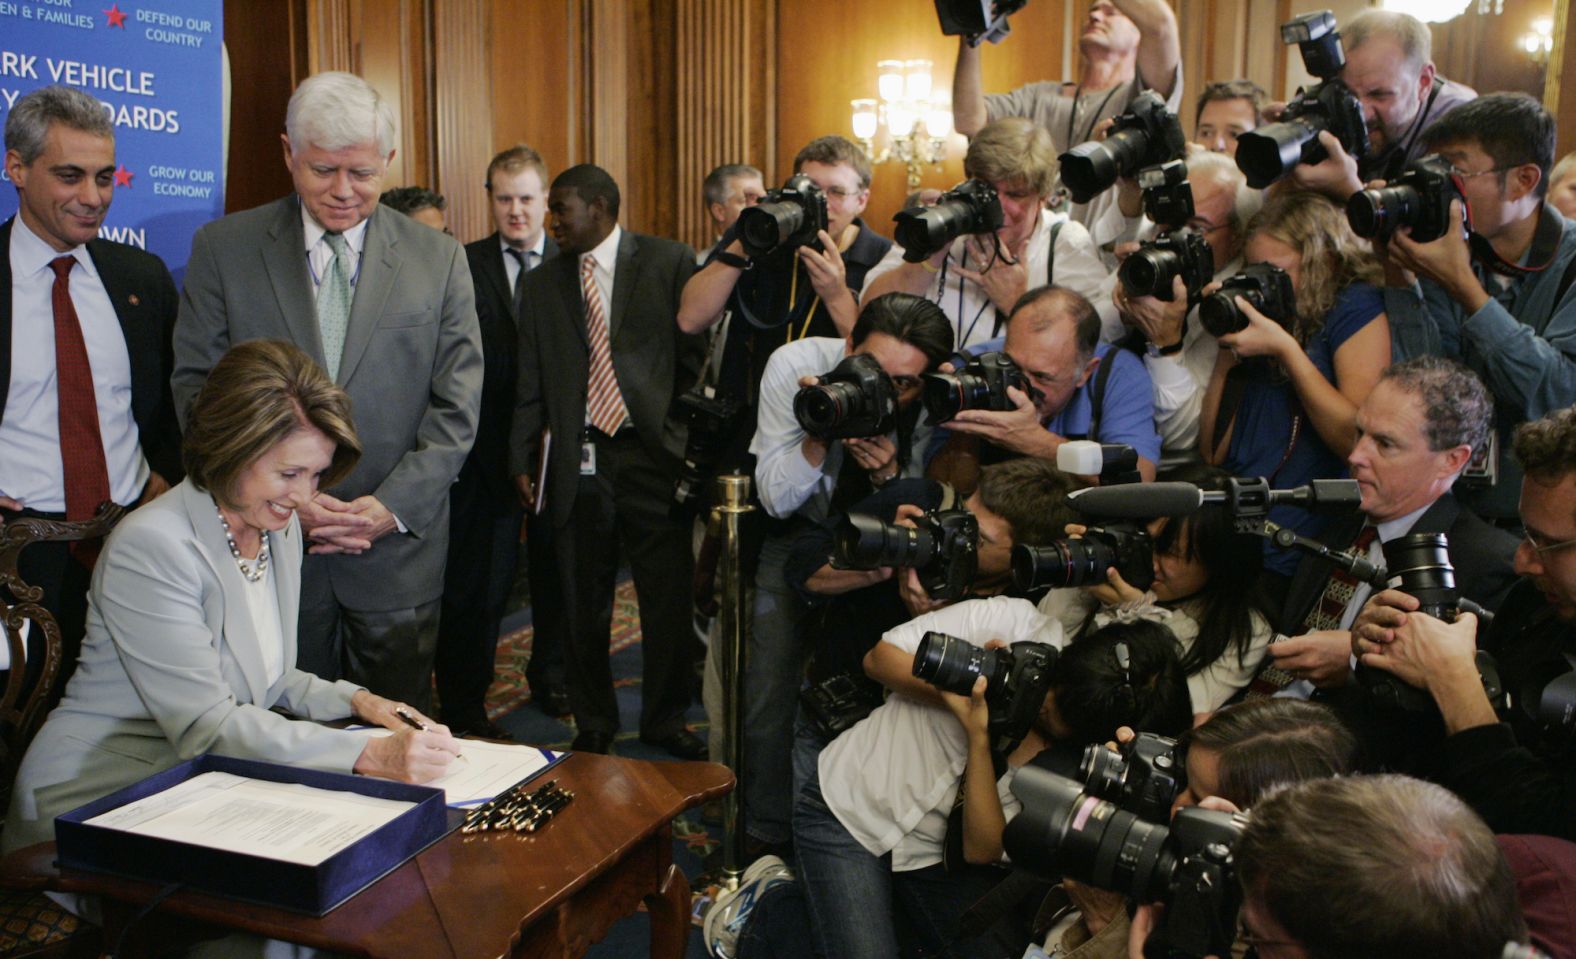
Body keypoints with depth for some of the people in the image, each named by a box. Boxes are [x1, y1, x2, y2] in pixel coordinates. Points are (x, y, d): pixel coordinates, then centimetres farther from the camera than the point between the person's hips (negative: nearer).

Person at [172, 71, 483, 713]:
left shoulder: (439, 259, 4)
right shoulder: (223, 249, 3)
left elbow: (456, 406, 1)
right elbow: (197, 391, 1)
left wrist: (393, 505, -12)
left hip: (398, 551, 0)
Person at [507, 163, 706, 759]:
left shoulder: (670, 263, 4)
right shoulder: (542, 284, 14)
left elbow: (697, 357, 2)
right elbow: (531, 385, 14)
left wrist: (693, 441, -3)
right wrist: (522, 460, 6)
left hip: (653, 455, -2)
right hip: (576, 462, 3)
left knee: (669, 599, 3)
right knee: (583, 605, 8)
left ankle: (665, 720, 22)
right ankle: (593, 724, 26)